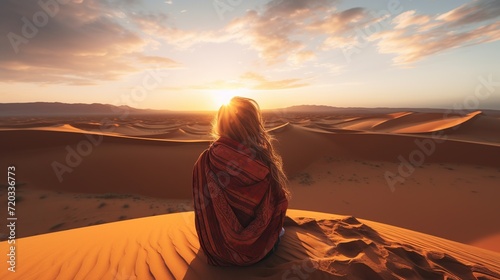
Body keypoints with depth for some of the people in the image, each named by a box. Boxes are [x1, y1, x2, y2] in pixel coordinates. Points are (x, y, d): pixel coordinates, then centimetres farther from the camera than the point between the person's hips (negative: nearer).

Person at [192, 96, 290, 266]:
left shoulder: (205, 162, -22)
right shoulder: (265, 164, -28)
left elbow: (203, 210, -5)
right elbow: (279, 205, -10)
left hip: (219, 252, 2)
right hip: (260, 248, -1)